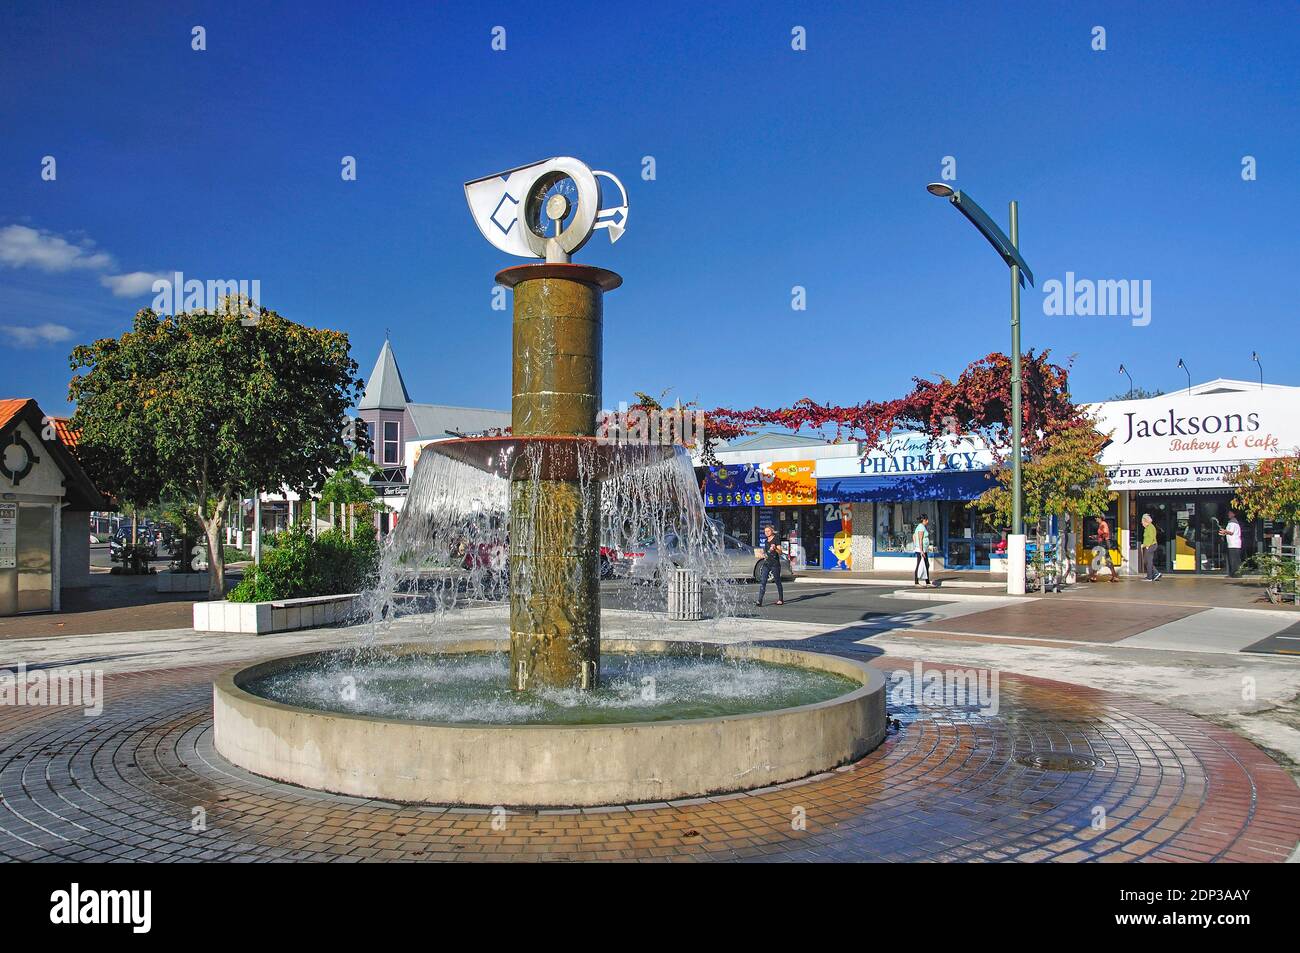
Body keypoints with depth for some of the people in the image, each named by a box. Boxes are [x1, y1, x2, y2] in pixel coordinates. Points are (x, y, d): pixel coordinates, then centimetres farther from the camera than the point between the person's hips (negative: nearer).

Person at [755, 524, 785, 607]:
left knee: (778, 582, 6)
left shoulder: (776, 540, -5)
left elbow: (780, 553, -11)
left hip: (775, 563, -6)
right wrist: (763, 554, 11)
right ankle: (759, 601, -12)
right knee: (762, 581, -7)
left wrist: (775, 548, -28)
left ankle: (781, 599, 21)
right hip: (766, 563, 6)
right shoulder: (766, 541, 15)